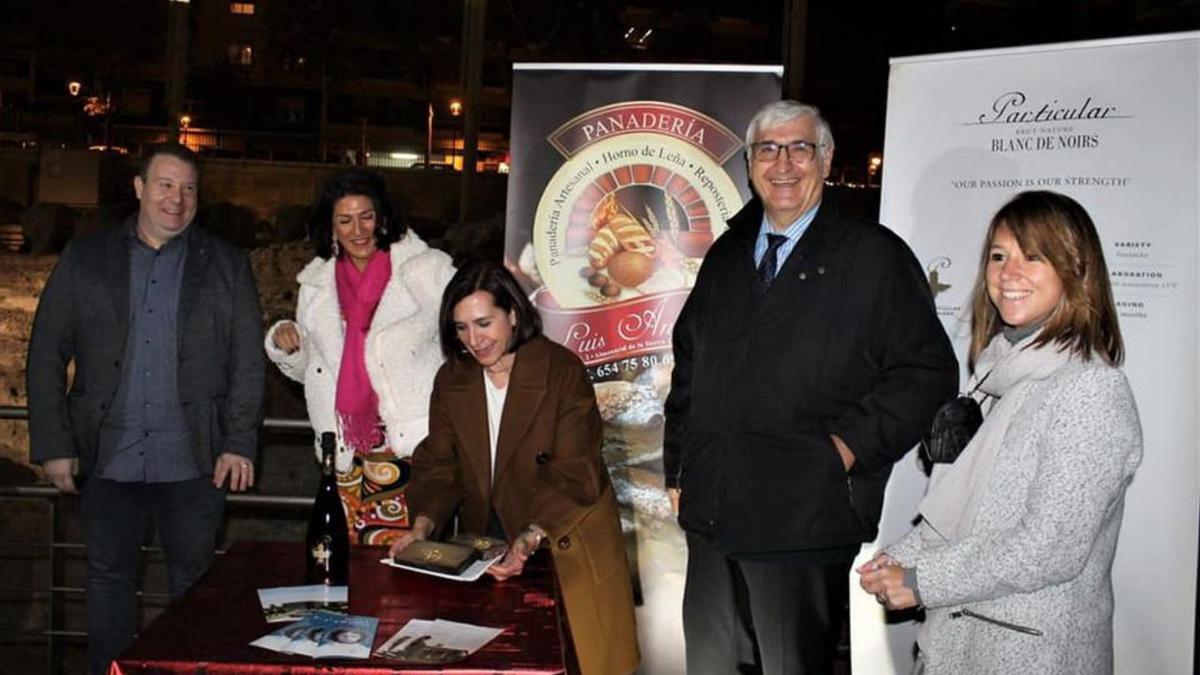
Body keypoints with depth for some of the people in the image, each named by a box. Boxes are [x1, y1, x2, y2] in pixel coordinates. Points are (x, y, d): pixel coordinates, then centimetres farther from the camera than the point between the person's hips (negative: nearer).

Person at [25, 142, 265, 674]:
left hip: (194, 461, -1)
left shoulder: (227, 264, 5)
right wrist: (54, 446, -2)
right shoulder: (84, 258, 6)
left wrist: (240, 444, -6)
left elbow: (248, 361, 2)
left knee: (194, 580, 8)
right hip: (106, 459, 1)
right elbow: (46, 356, 5)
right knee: (108, 577, 12)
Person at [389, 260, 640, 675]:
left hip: (565, 546, -4)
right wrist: (422, 527, -16)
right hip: (486, 545, 4)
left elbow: (574, 475, -19)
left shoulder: (563, 372, -15)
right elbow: (438, 465, 1)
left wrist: (530, 540, -30)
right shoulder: (451, 380, 1)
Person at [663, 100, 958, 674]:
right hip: (711, 517, 6)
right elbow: (688, 368, 20)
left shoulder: (874, 256, -2)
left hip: (806, 520, -5)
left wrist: (853, 444, -13)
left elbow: (928, 369, -5)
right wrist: (677, 468, 15)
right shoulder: (725, 257, 15)